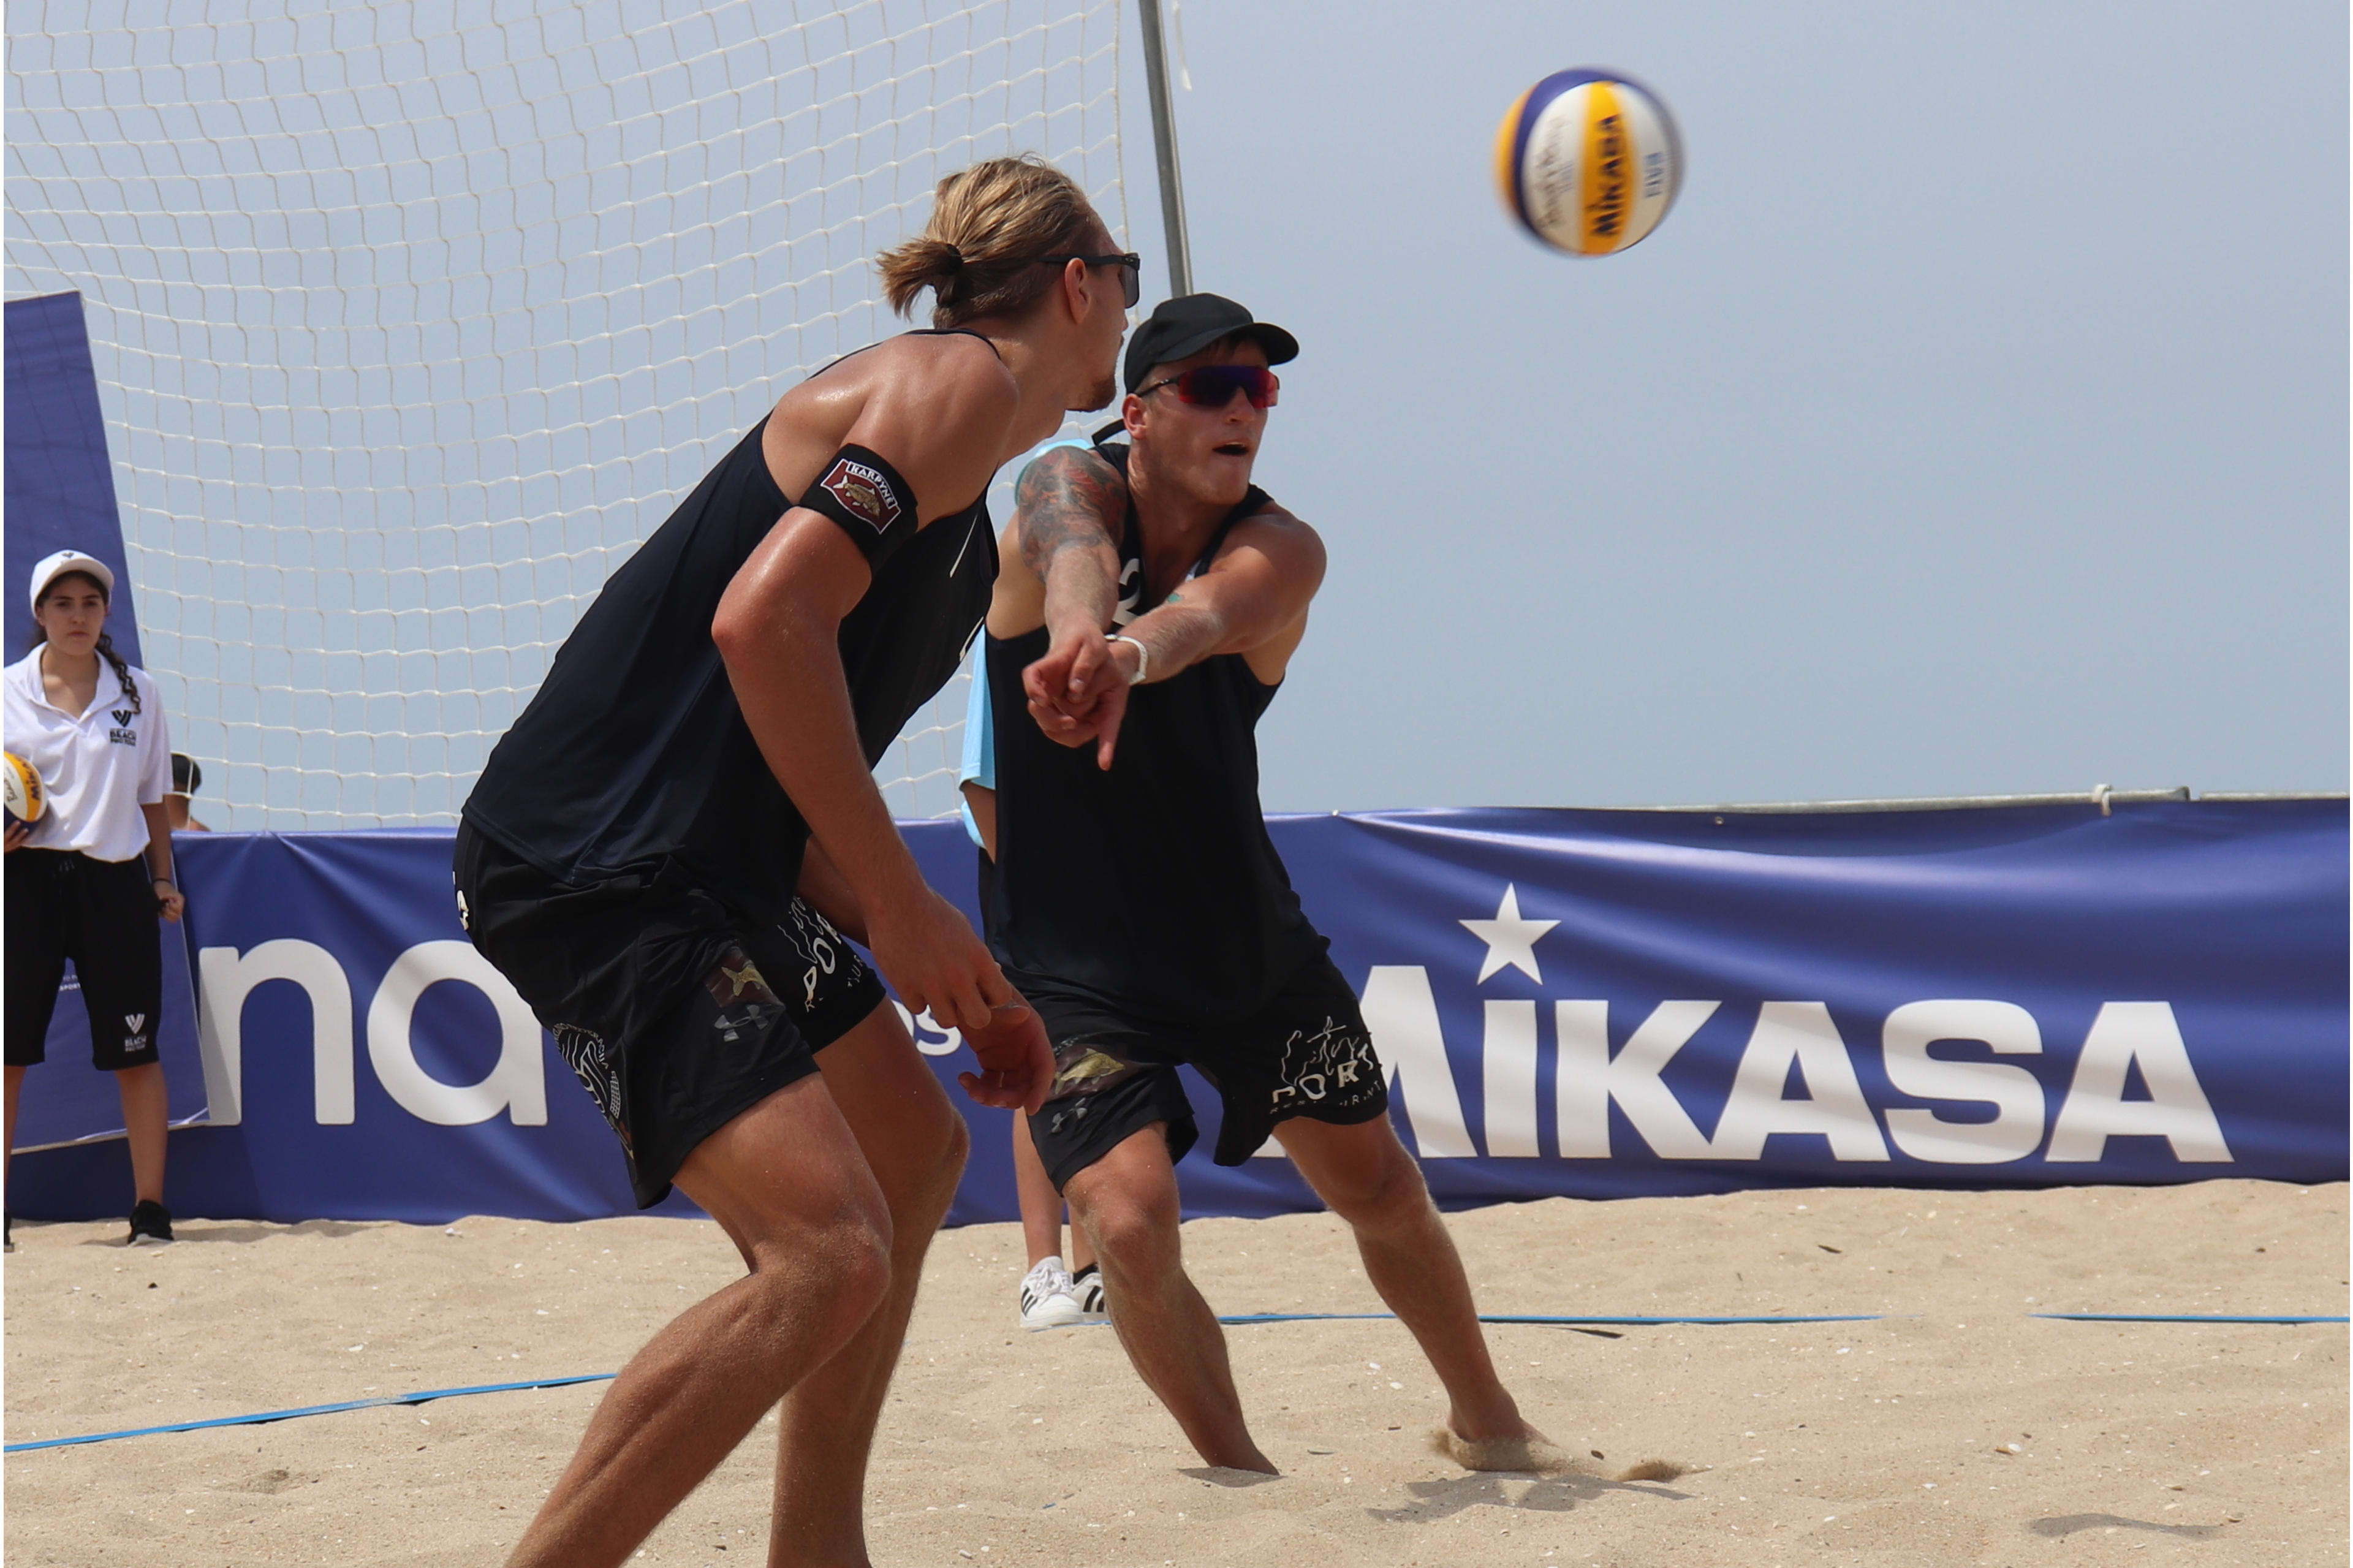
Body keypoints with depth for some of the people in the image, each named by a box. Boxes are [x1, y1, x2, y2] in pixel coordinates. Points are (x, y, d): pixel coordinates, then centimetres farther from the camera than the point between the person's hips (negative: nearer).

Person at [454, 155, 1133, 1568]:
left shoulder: (957, 469, 22)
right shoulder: (958, 383, -8)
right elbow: (764, 621, -23)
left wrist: (953, 980, 19)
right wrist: (901, 901, -17)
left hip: (704, 867, 11)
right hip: (595, 865, -11)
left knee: (915, 1150, 23)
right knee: (826, 1251, -21)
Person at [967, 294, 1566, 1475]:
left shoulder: (1281, 552, -14)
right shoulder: (1069, 487, -15)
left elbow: (1203, 614, -39)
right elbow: (1075, 557, -41)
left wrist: (1131, 656, -63)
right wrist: (1079, 637, -66)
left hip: (1246, 933, 3)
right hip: (1072, 954, -3)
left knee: (1380, 1188, 13)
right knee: (1130, 1222, -19)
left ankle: (1485, 1421, 40)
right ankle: (1237, 1470, 6)